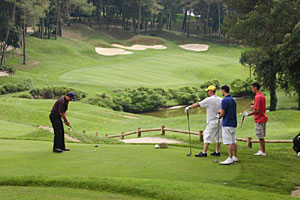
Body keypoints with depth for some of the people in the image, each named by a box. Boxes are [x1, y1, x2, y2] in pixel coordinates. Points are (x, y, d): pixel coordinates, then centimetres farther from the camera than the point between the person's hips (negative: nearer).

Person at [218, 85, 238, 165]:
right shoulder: (233, 100, 12)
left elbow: (223, 113, -16)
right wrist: (221, 112, 19)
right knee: (233, 141, 13)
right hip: (233, 123, 9)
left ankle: (230, 159, -9)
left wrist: (219, 116, 6)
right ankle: (235, 157, 17)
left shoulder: (225, 100, -16)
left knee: (229, 142, -8)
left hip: (227, 124, -9)